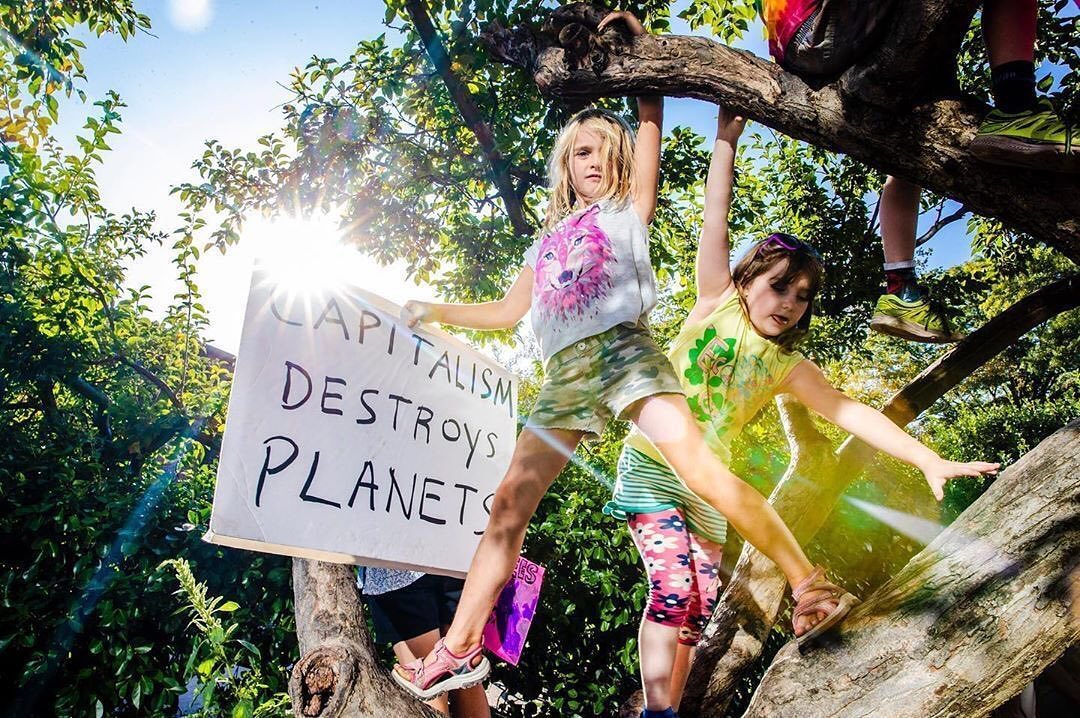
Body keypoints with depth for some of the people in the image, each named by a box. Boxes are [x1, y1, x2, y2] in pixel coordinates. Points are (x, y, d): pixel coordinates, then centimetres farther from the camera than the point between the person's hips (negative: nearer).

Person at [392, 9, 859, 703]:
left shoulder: (629, 209, 19)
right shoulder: (549, 239, 29)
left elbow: (651, 119, 13)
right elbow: (509, 310, 32)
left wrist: (638, 41, 15)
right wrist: (436, 310, 36)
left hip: (624, 350, -4)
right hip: (565, 375, 4)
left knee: (697, 462, -27)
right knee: (510, 502, -1)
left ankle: (810, 582, -21)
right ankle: (458, 648, 6)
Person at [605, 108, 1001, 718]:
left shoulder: (787, 365, 4)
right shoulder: (716, 306, -4)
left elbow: (847, 411, -1)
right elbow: (715, 229, -9)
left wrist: (928, 459, -10)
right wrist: (727, 141, -11)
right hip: (652, 468, -5)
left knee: (699, 610, 5)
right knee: (674, 588, -18)